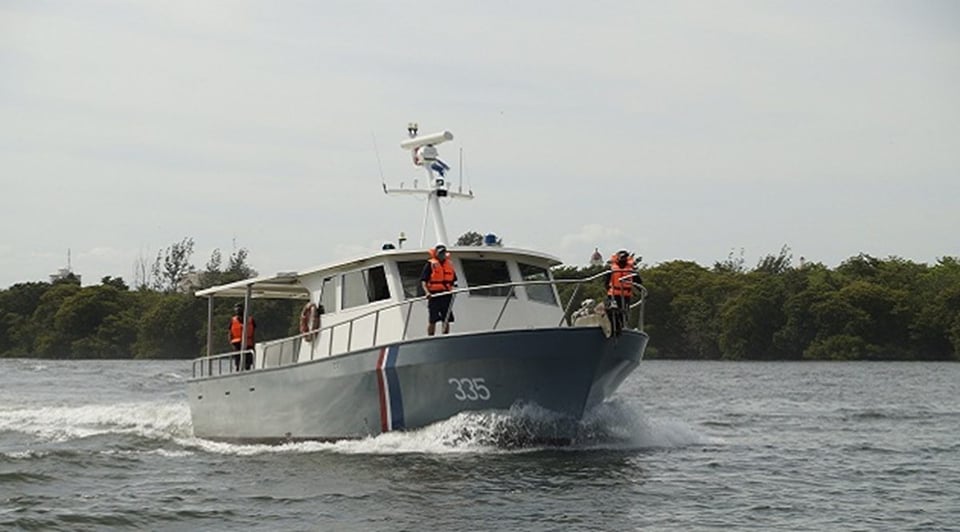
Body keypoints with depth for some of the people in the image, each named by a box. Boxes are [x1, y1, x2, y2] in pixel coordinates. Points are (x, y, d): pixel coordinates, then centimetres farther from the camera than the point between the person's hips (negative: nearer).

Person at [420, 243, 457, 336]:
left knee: (446, 320, 6)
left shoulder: (449, 264, 13)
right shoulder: (431, 264, -2)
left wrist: (454, 288, 1)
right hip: (434, 295, -4)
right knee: (432, 321, -2)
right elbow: (423, 280, -7)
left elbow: (454, 280, 20)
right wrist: (427, 292, -22)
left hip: (446, 295, 4)